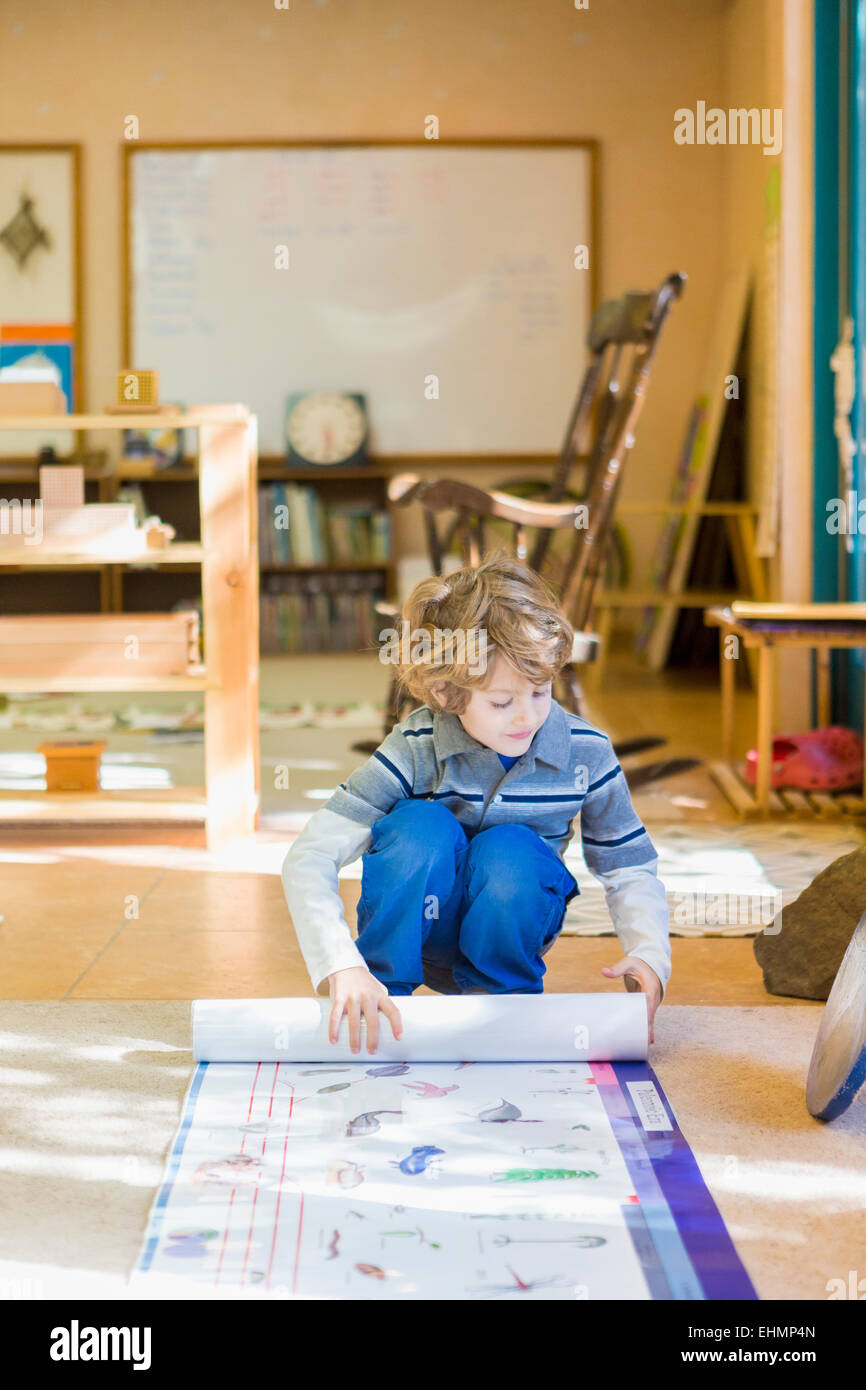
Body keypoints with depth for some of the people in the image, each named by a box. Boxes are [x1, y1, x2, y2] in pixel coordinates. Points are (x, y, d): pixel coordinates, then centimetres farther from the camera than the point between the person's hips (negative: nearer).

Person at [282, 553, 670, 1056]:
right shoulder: (416, 749, -24)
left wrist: (649, 953, -27)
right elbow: (309, 856, -29)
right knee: (421, 825, -33)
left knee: (509, 851, -32)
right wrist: (344, 966, -45)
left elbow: (631, 869, -5)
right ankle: (383, 990, -14)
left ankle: (506, 996, -5)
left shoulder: (586, 753, -17)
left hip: (510, 927, 2)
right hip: (419, 925, -1)